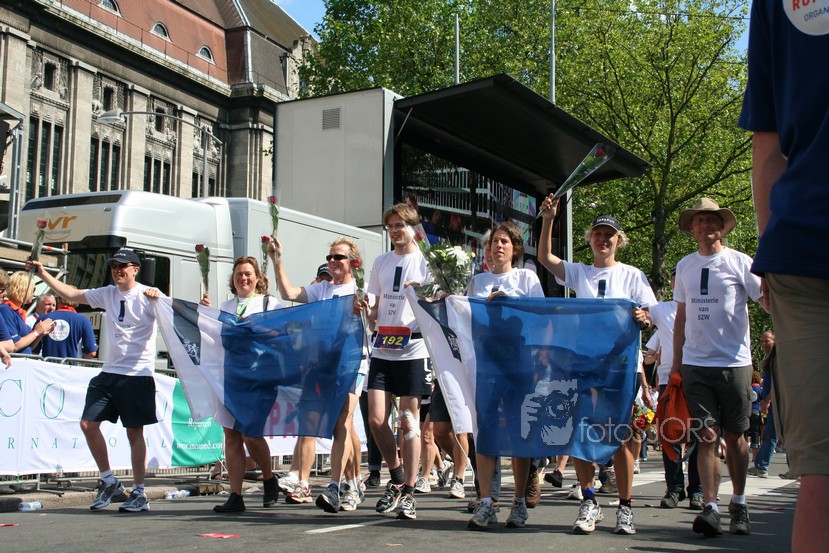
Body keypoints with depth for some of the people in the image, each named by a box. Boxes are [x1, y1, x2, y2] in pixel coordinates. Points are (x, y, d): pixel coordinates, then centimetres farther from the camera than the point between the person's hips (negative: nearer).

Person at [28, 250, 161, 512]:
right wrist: (43, 273, 14)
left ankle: (139, 492, 8)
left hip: (137, 375, -6)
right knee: (88, 424, 2)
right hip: (108, 372, 6)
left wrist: (159, 299, -39)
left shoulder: (147, 295, -6)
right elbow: (72, 294, 18)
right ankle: (109, 481, 17)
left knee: (134, 432, -1)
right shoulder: (108, 294, 12)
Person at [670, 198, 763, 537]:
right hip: (695, 364, 2)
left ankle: (738, 504, 21)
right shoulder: (684, 266, 12)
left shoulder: (739, 262, 0)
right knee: (707, 436, -4)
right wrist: (676, 362, 15)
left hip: (734, 362, -2)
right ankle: (710, 509, -8)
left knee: (734, 436, 6)